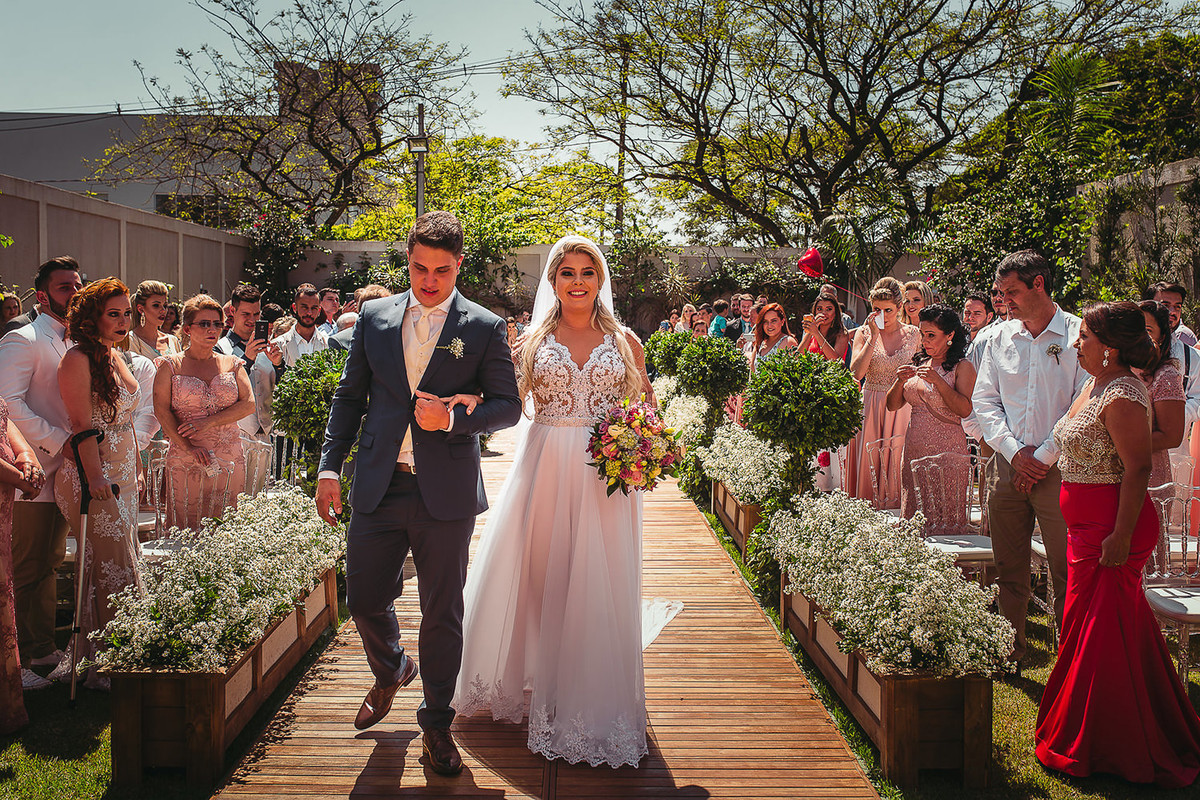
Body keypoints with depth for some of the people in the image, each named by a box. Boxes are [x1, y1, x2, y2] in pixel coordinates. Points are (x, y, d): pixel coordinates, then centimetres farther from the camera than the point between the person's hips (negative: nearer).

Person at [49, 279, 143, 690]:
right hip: (93, 475, -9)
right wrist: (95, 475, -21)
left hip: (121, 473, 9)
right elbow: (83, 426, -16)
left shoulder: (116, 356, 15)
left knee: (124, 561, 10)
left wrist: (135, 467, 21)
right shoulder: (78, 359, -11)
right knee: (110, 569, -7)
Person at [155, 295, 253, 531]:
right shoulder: (170, 366, 5)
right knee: (185, 532, -2)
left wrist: (209, 422, -13)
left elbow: (248, 403, 0)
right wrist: (189, 448, -15)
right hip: (185, 462, -2)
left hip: (229, 458, 2)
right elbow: (162, 410, -4)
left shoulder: (233, 364, 11)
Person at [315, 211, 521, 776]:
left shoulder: (485, 327, 0)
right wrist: (330, 467, 6)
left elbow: (508, 406, 1)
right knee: (364, 600, 9)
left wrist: (455, 418, -17)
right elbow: (349, 396, 12)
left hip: (446, 494, -2)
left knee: (442, 613, 6)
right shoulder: (374, 316, 8)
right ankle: (391, 671, 42)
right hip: (378, 489, 3)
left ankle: (436, 723, 25)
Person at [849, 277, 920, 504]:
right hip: (870, 407, 0)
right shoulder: (864, 333, 2)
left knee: (898, 459, -2)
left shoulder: (913, 334, 5)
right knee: (869, 458, -1)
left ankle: (896, 502, 8)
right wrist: (874, 337, -14)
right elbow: (856, 372, -13)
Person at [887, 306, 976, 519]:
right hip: (914, 451, 5)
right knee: (912, 515, 6)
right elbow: (892, 405, 11)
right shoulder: (919, 364, 13)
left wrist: (937, 380, -20)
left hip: (947, 452, -5)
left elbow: (965, 410, -15)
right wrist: (900, 381, -7)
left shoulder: (962, 366, -2)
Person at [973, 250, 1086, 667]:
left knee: (1067, 571, -1)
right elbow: (983, 401, 9)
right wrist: (1014, 451, -4)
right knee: (1008, 568, 10)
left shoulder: (1079, 336, -2)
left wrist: (1044, 456, -10)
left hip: (1058, 468, -4)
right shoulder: (998, 339, 11)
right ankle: (1010, 651, 23)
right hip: (1007, 466, 4)